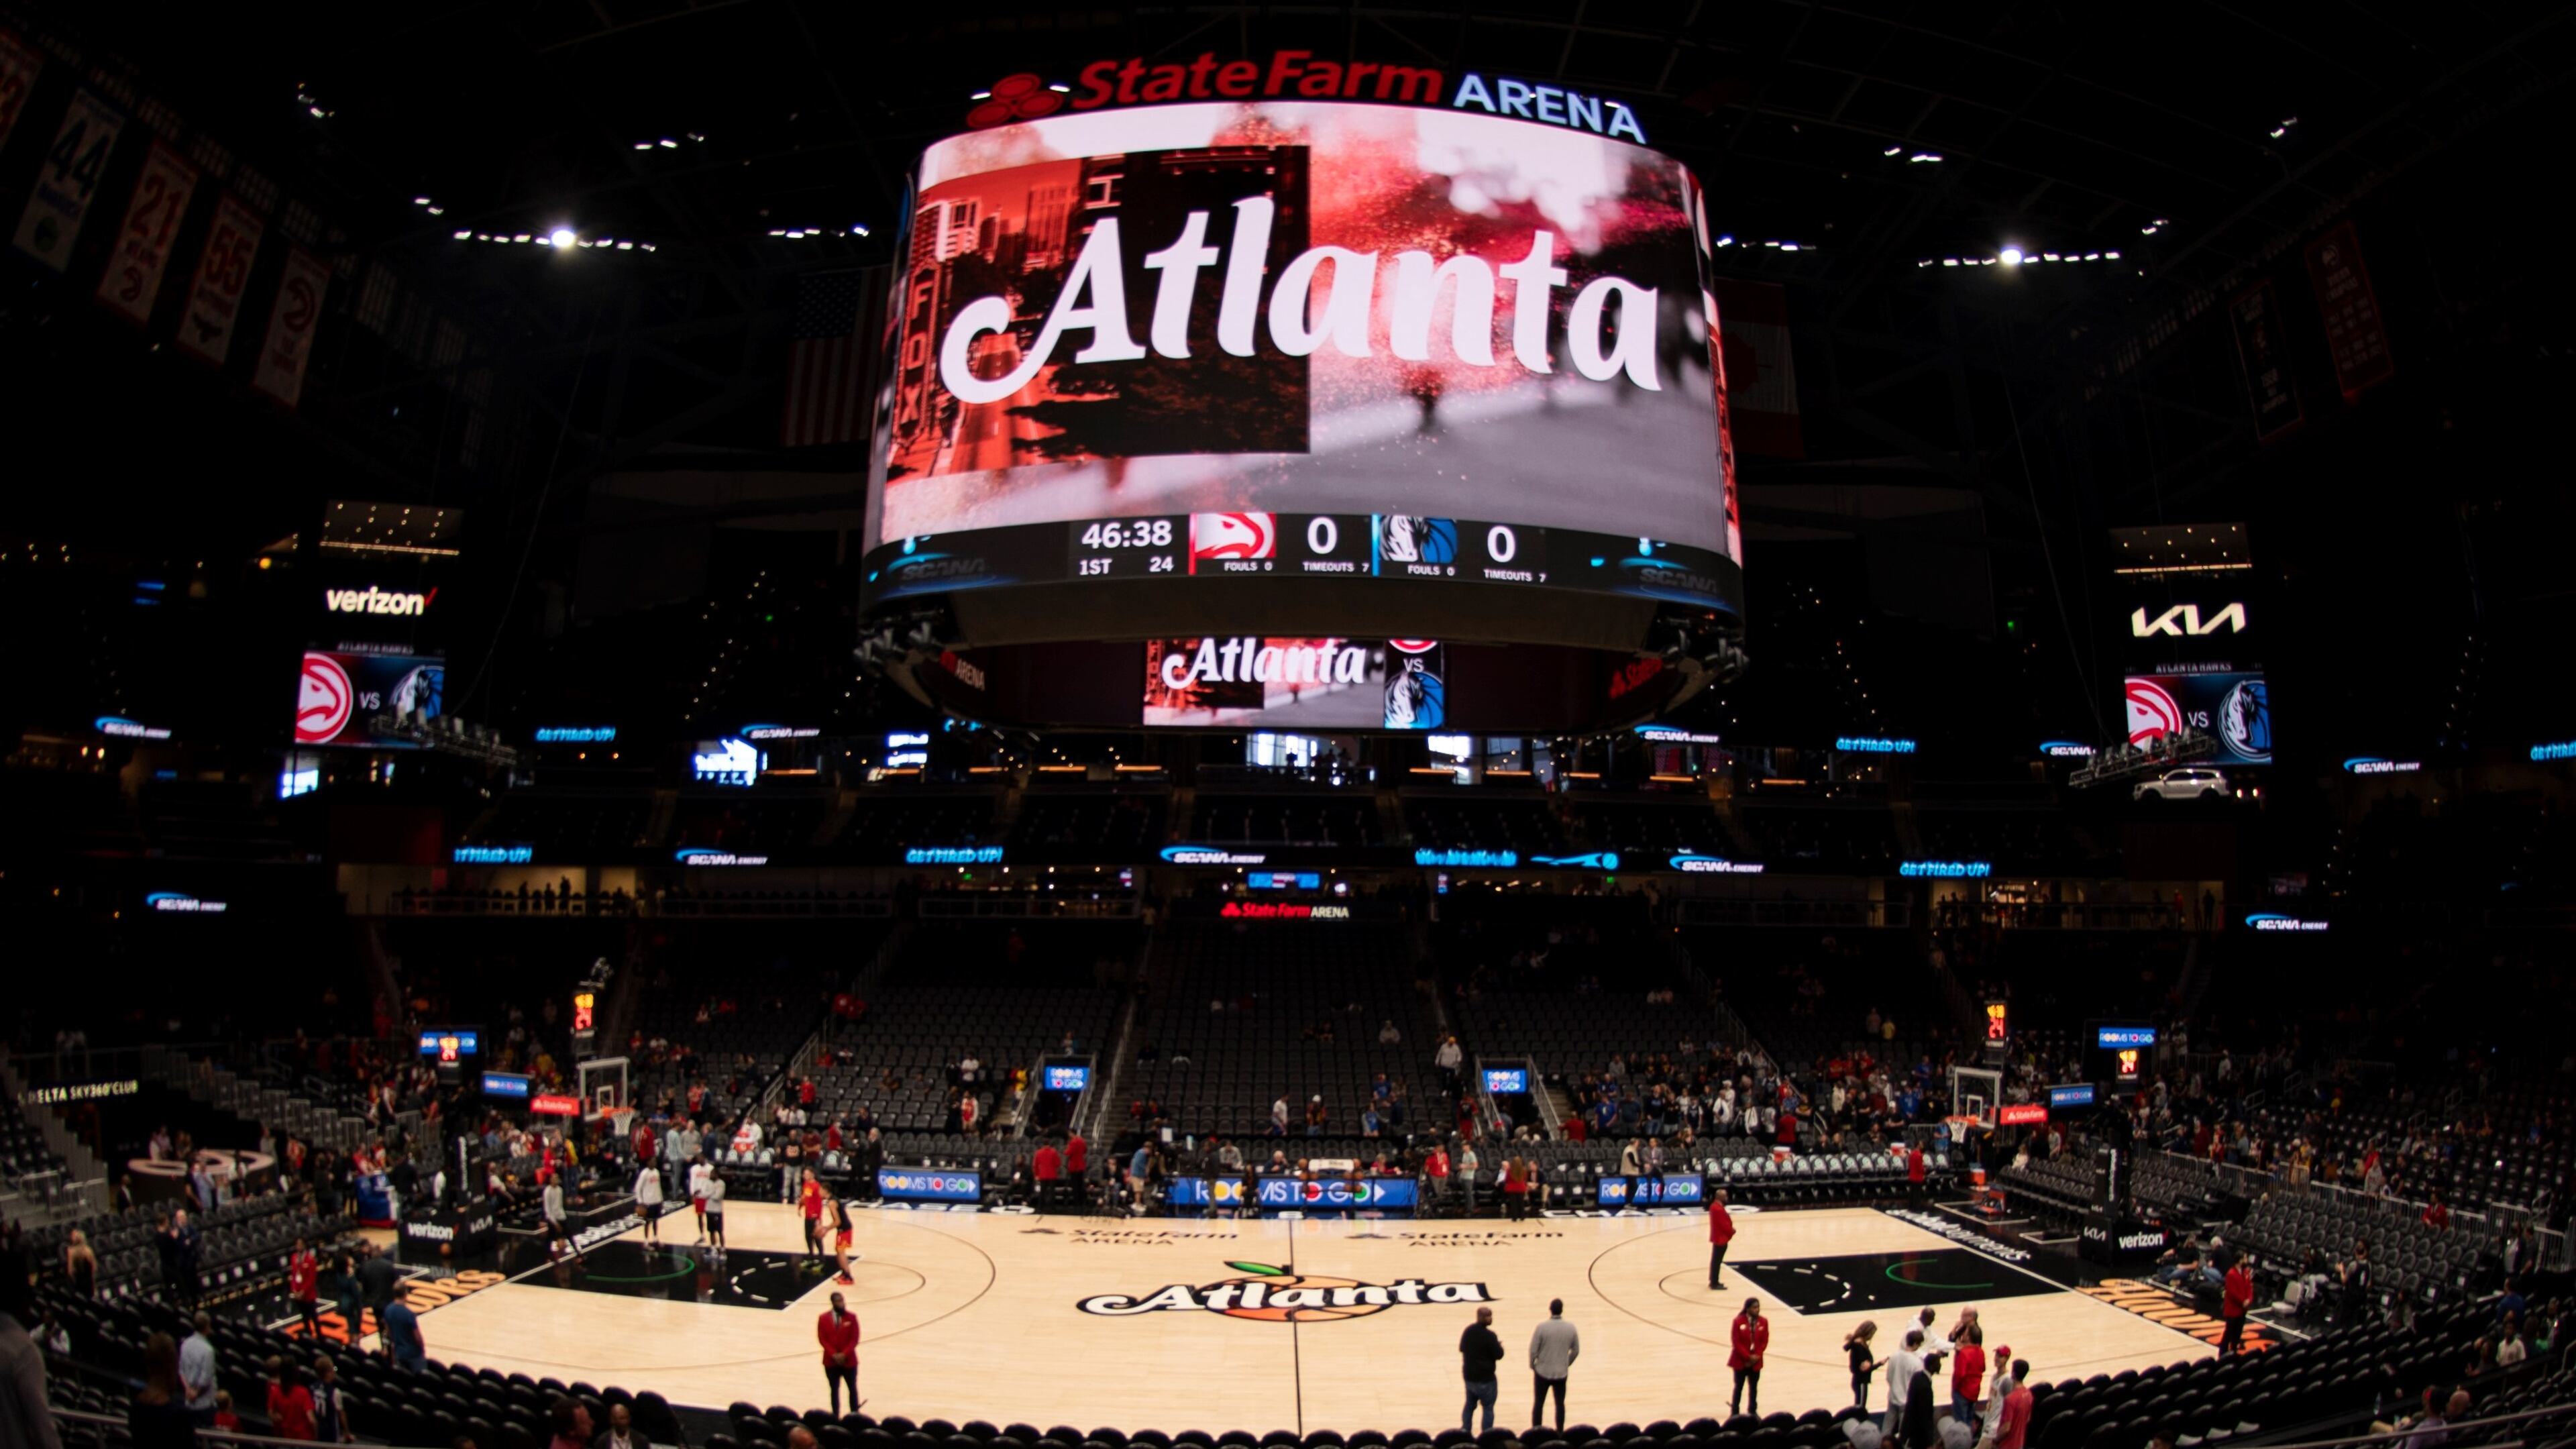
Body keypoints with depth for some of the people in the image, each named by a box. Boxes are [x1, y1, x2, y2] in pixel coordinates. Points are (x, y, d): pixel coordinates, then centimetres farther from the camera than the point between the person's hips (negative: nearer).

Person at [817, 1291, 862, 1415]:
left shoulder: (851, 1317, -5)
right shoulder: (823, 1319, -3)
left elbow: (855, 1339, -6)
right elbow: (822, 1339, -5)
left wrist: (844, 1354, -17)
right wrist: (833, 1355, -14)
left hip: (849, 1360, 0)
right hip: (831, 1361, 1)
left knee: (853, 1389, 7)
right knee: (834, 1390, 8)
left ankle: (855, 1417, 15)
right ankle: (836, 1417, 16)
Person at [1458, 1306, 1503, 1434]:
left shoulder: (1468, 1331, -2)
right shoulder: (1489, 1335, -23)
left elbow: (1462, 1349, 10)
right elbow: (1499, 1355, -15)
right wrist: (1499, 1346, 3)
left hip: (1469, 1376, 6)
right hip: (1485, 1378, -6)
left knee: (1470, 1404, 21)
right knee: (1488, 1408, 9)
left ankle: (1465, 1431, 25)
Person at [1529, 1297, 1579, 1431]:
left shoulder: (1542, 1327, -18)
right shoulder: (1571, 1328, -9)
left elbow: (1533, 1350, -14)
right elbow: (1576, 1351, 1)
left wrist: (1532, 1365, 5)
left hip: (1543, 1371, -1)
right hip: (1561, 1373, 1)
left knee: (1538, 1403, 14)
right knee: (1560, 1404, 17)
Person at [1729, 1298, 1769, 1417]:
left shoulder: (1763, 1322, -4)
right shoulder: (1738, 1321, -14)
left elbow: (1765, 1341, -1)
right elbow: (1736, 1342, -13)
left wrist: (1756, 1356, -11)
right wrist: (1748, 1357, -17)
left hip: (1756, 1361, 3)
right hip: (1740, 1360, -3)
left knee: (1754, 1387, 13)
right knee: (1739, 1387, 8)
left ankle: (1753, 1411, 28)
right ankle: (1735, 1412, 18)